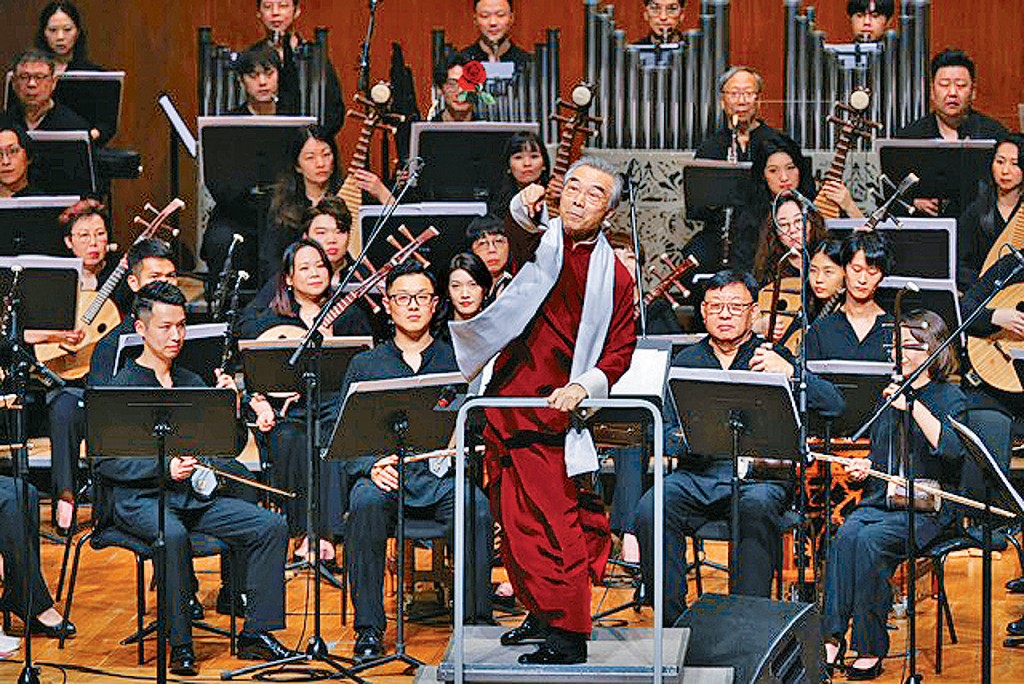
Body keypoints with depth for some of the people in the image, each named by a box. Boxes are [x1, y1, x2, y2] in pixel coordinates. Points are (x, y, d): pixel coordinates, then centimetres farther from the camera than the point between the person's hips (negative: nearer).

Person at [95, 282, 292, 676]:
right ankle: (180, 644, -25)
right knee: (173, 535, -38)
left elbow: (232, 446, 14)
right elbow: (105, 462, -11)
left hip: (194, 496, 6)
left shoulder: (192, 383, 15)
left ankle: (256, 633, -8)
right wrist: (163, 467, -22)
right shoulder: (120, 387, -3)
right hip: (138, 499, -6)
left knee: (271, 526, -12)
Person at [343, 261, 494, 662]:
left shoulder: (458, 361, 15)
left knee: (477, 509, -33)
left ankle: (478, 617, -22)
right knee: (365, 503, -34)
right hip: (384, 476, 0)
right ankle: (368, 627, -27)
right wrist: (372, 466, -13)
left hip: (443, 477, 0)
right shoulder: (365, 366, 16)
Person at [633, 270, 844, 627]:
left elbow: (834, 406, 0)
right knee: (650, 511, -27)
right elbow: (664, 430, 12)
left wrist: (790, 372, -15)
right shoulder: (686, 361, 18)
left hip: (759, 474, -2)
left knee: (757, 507, -37)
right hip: (697, 474, 3)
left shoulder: (774, 359, 11)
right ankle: (672, 622, -17)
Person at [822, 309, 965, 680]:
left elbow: (952, 448, -22)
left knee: (871, 539, -31)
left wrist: (914, 407, -23)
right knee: (845, 536, -27)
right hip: (880, 499, 5)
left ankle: (871, 649, -23)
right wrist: (865, 465, 5)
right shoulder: (891, 393, 17)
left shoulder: (950, 398, -2)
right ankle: (833, 639, -29)